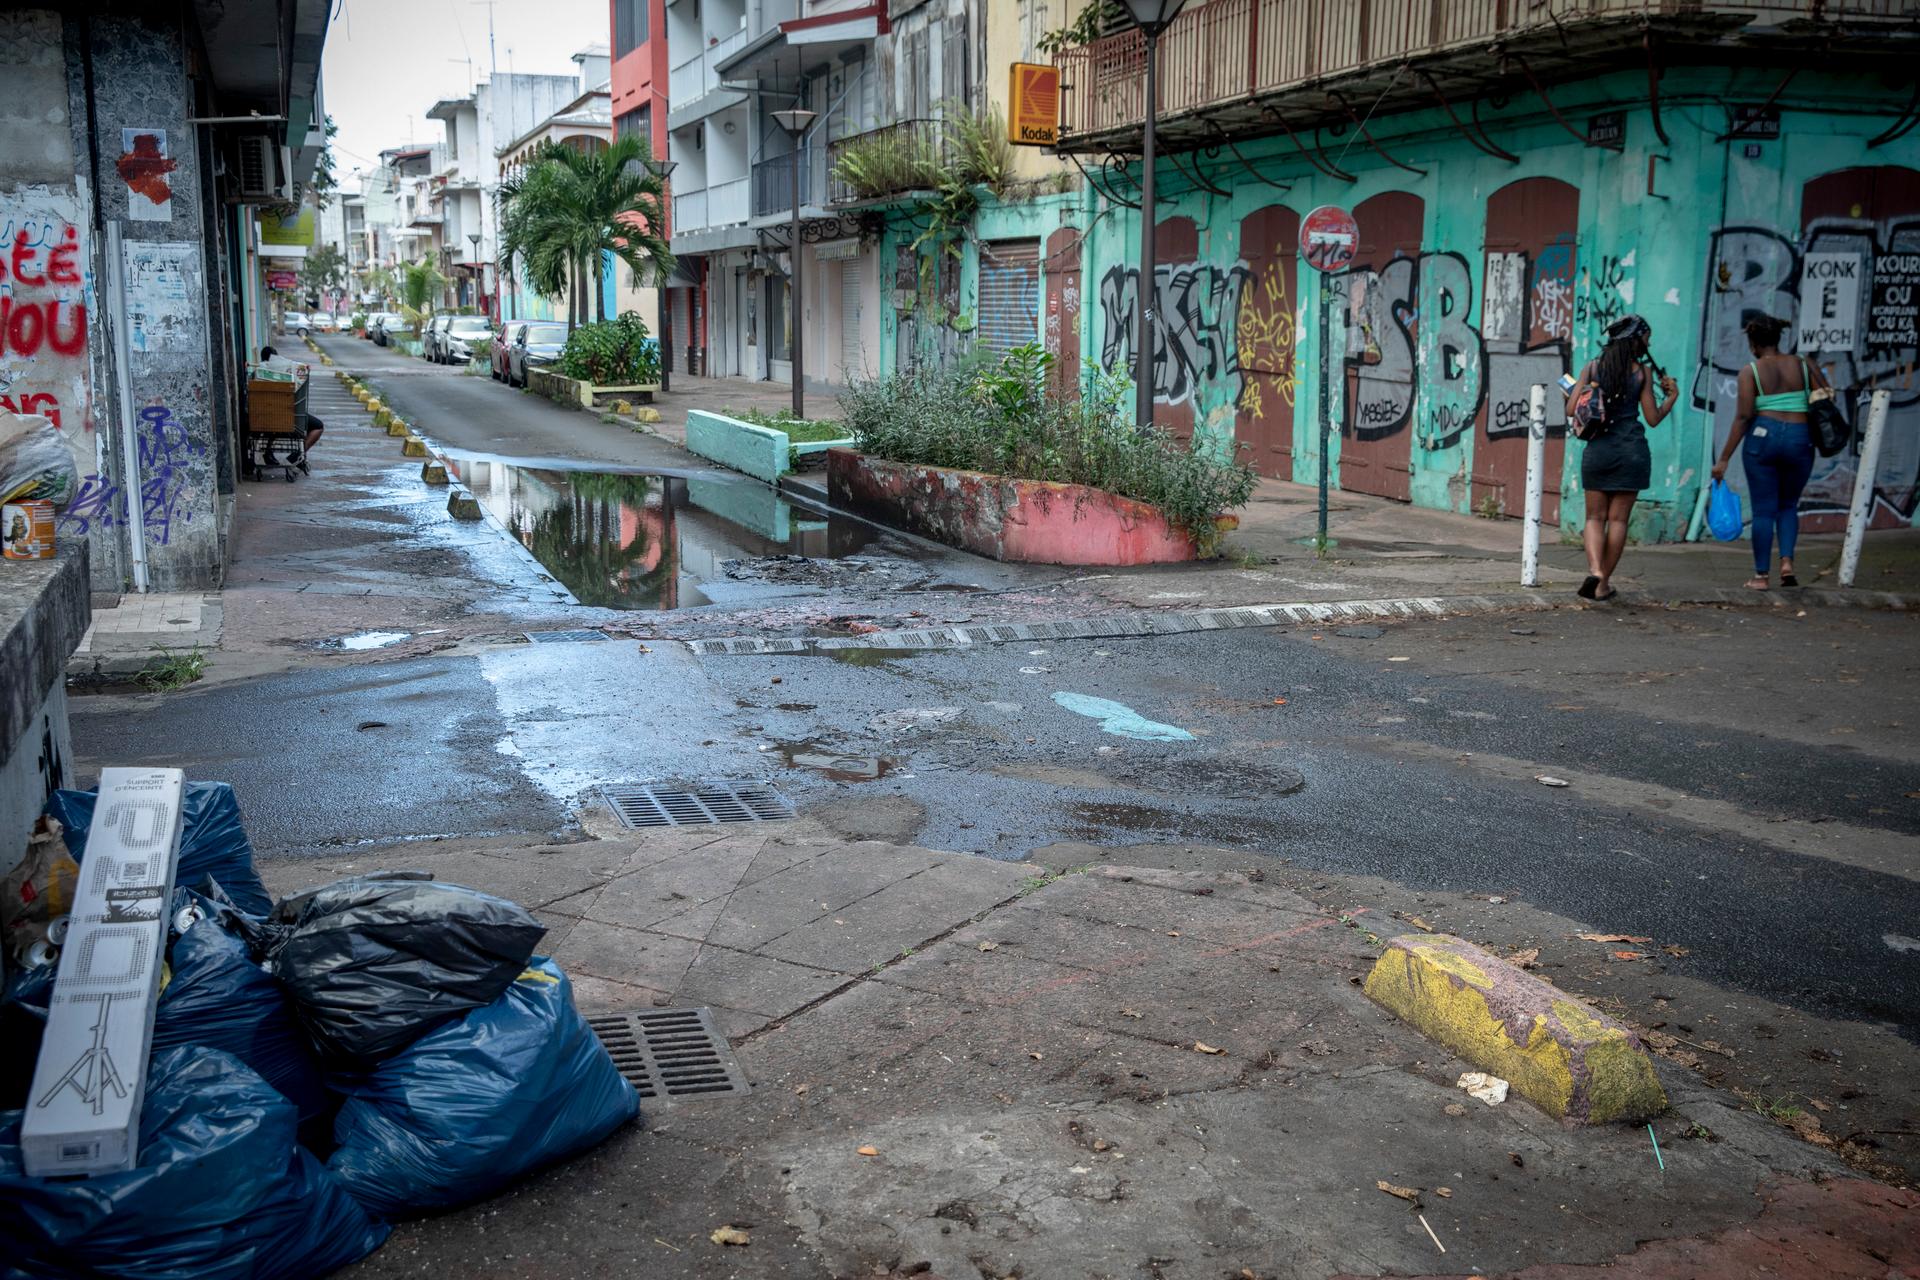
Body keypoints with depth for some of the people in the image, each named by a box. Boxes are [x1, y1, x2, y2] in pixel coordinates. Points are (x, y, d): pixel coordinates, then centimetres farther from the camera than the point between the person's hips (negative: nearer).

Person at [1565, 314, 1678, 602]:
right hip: (1631, 450, -1)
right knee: (1618, 519, 6)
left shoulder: (1592, 369, 2)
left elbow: (1571, 409, -1)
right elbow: (1653, 419, 0)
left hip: (1597, 449, 1)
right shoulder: (1643, 372, -2)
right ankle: (1604, 583, 8)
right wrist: (1671, 396, 15)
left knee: (1595, 516, 8)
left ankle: (1595, 569, -15)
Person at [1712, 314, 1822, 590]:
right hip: (1800, 440, 2)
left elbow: (1743, 417, -8)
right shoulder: (1803, 365, 6)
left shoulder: (1751, 371, -2)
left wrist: (1724, 458, -6)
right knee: (1788, 506, 19)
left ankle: (1761, 575, 7)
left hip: (1762, 437, -2)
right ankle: (1787, 561, 0)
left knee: (1763, 509, 6)